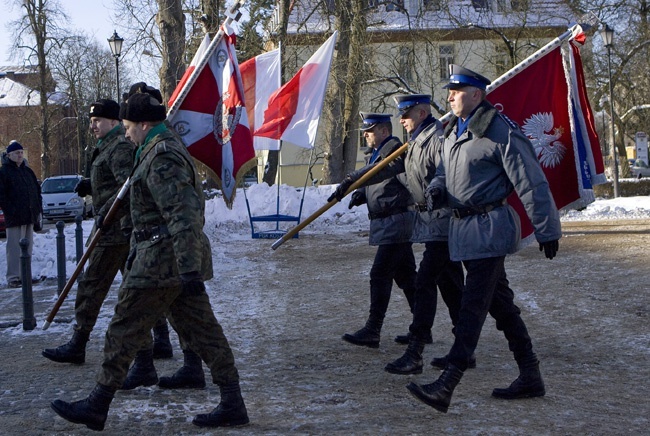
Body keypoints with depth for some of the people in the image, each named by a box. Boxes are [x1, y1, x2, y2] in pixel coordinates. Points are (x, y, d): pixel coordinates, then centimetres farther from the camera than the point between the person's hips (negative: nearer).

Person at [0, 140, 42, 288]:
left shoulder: (27, 171, 15)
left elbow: (37, 190, 19)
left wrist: (38, 210, 11)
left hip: (29, 216, 7)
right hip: (15, 218, -7)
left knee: (28, 247, 10)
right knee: (15, 248, -7)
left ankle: (25, 275, 18)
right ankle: (13, 277, -5)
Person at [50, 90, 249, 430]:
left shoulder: (161, 158, -16)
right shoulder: (168, 149, 19)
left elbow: (183, 215, -25)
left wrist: (190, 270, -29)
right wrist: (137, 250, 33)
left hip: (161, 261, -10)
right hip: (181, 260, 10)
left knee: (125, 329, -1)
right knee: (200, 328, 9)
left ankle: (97, 406, 10)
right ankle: (232, 405, 10)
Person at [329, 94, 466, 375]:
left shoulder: (438, 139, -14)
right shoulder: (414, 143, 17)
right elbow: (386, 167, 21)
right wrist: (350, 182, 19)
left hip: (441, 223, -10)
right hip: (431, 224, 10)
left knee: (424, 282, -12)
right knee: (449, 284, 12)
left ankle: (414, 354, -11)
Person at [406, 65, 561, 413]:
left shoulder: (500, 132, -14)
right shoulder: (454, 131, 14)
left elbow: (531, 184, -13)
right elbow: (447, 171, 26)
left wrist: (547, 230, -12)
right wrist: (437, 187, 1)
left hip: (489, 227, -9)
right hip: (463, 227, 9)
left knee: (472, 306, -12)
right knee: (500, 303, 14)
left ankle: (445, 387, -17)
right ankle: (530, 377, 23)